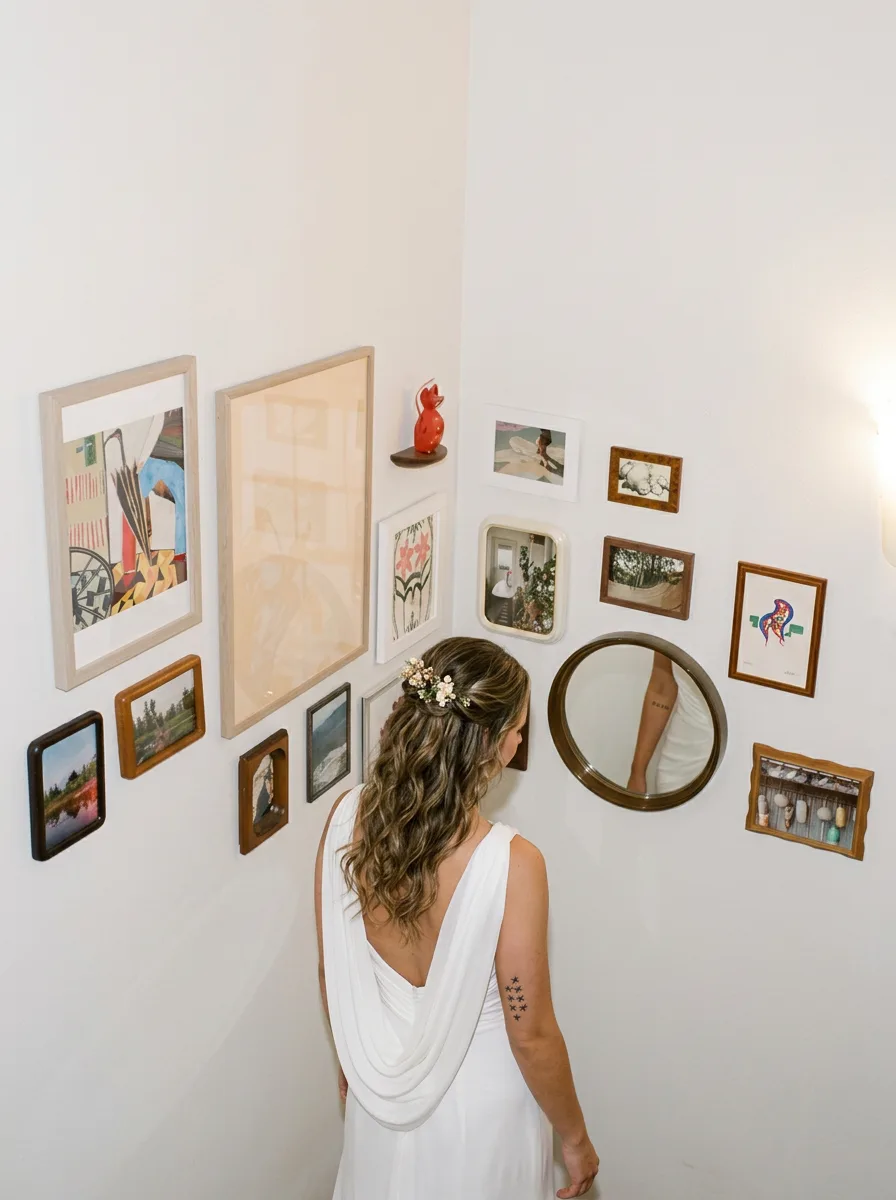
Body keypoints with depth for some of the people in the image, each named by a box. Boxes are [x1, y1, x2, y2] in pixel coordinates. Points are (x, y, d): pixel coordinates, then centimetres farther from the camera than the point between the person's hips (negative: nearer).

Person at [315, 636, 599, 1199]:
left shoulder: (348, 816, -17)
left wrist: (354, 1061, 15)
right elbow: (531, 1034, -21)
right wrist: (575, 1137, -4)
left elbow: (333, 971, -3)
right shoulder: (512, 862, -31)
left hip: (378, 1089, 4)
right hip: (478, 1107, -4)